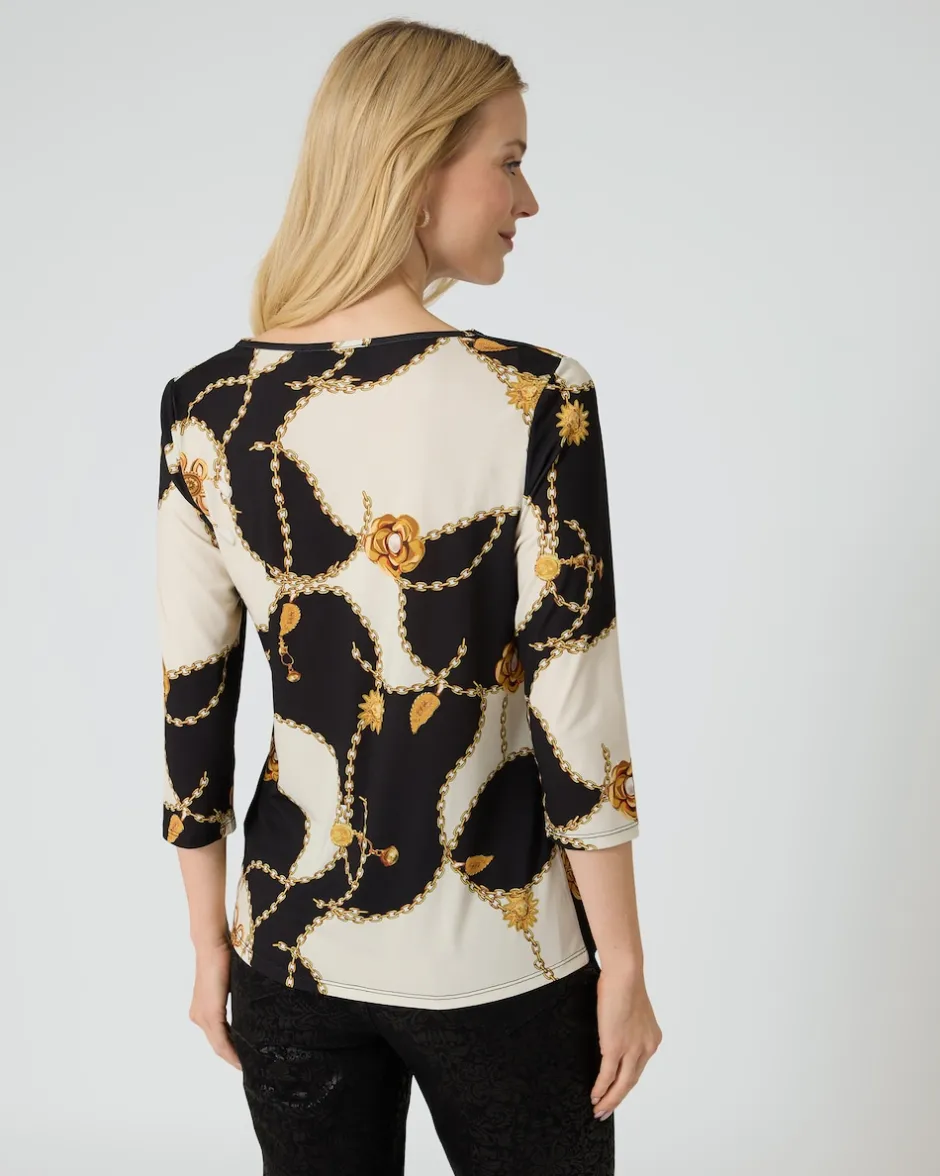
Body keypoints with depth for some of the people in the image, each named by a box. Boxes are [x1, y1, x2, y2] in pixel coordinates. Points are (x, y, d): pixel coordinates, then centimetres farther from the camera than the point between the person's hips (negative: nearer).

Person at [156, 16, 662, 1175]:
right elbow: (574, 710, -16)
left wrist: (209, 942, 10)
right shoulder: (534, 401, -18)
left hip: (294, 940, 4)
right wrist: (623, 962, -3)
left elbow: (189, 702, -1)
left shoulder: (206, 407, -6)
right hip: (493, 954, -3)